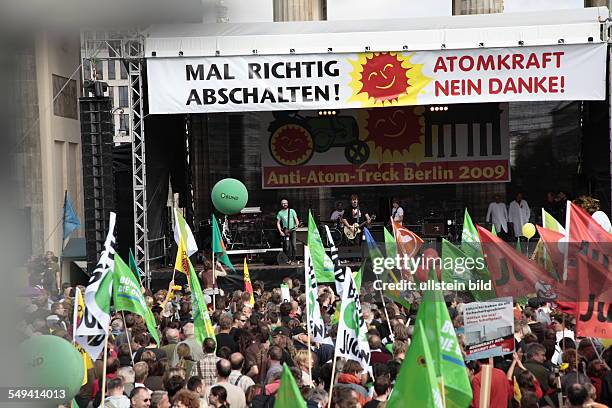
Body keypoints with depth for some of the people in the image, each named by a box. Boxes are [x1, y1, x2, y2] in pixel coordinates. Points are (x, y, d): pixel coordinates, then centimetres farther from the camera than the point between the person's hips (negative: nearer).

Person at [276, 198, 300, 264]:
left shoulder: (292, 211, 8)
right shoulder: (280, 213, 8)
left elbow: (296, 219, 7)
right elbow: (278, 223, 9)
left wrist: (297, 224, -13)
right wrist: (280, 231, -2)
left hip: (293, 230, 0)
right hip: (285, 231, 0)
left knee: (293, 245, -9)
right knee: (287, 246, -11)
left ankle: (293, 259, -3)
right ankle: (288, 259, -3)